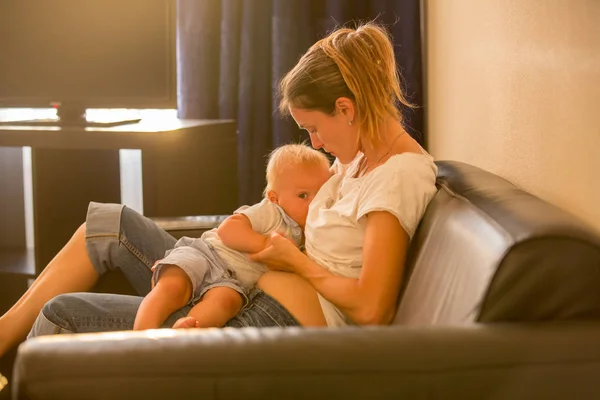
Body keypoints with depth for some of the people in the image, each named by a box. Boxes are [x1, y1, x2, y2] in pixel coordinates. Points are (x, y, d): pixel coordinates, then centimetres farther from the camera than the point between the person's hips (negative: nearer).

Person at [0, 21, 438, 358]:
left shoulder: (401, 172, -16)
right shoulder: (361, 155, 11)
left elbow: (371, 309, -22)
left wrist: (298, 262, -9)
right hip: (252, 304, 10)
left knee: (62, 316, -9)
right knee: (108, 224, 8)